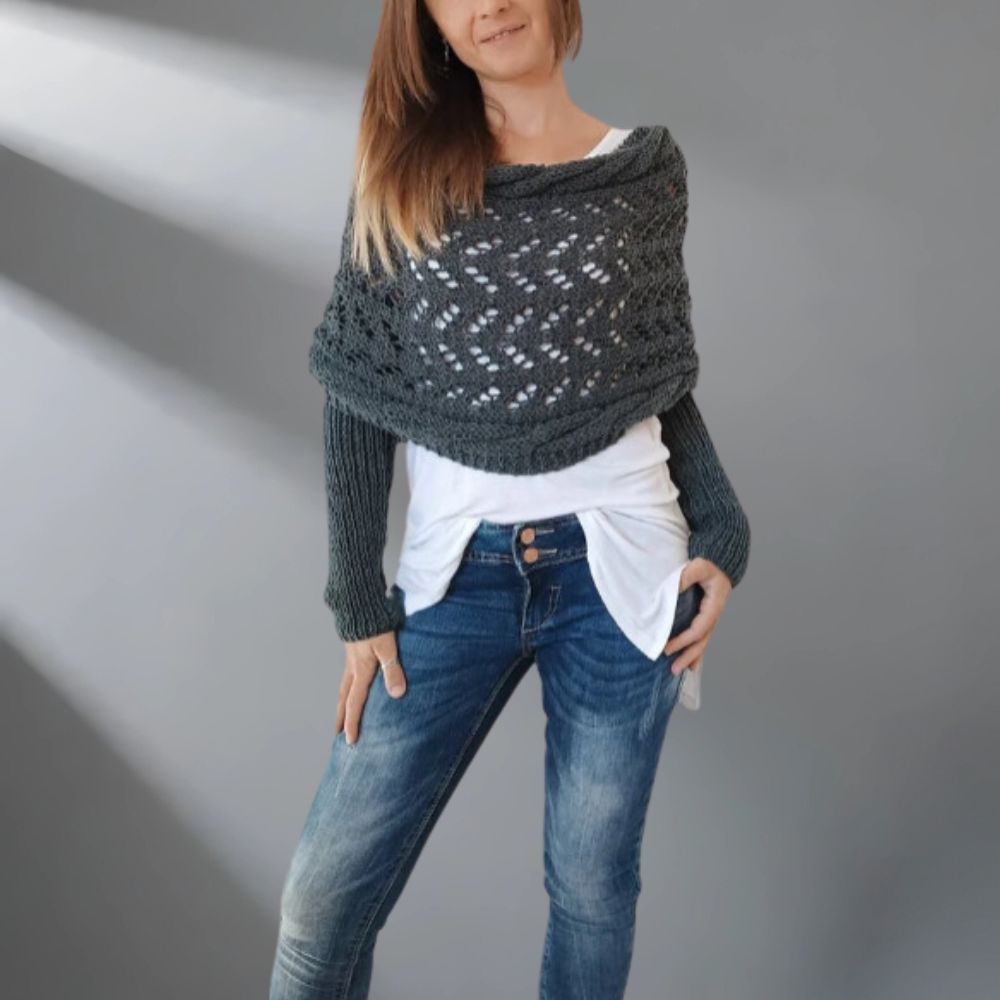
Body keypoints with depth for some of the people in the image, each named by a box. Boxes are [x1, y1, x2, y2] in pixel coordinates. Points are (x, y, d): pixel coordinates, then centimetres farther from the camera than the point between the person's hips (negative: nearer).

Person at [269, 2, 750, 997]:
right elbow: (357, 401, 1)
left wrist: (719, 540, 1)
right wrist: (358, 604, -2)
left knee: (592, 882, 11)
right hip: (456, 573, 1)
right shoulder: (402, 169, 3)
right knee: (325, 893, 2)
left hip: (619, 568, 0)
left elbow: (668, 384, 11)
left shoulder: (646, 170, 4)